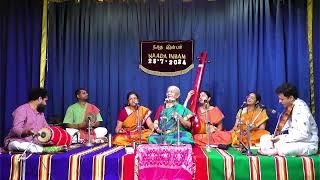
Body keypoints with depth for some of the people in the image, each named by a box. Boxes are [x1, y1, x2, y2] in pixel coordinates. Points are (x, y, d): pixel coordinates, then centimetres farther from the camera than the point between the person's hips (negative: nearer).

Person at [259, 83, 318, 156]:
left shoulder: (301, 108, -23)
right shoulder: (289, 107, 2)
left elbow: (303, 135, -27)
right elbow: (285, 125, 16)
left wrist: (281, 138, -23)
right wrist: (276, 135, -1)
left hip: (308, 143, -9)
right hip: (294, 139, 9)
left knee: (283, 149, -37)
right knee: (264, 138, 3)